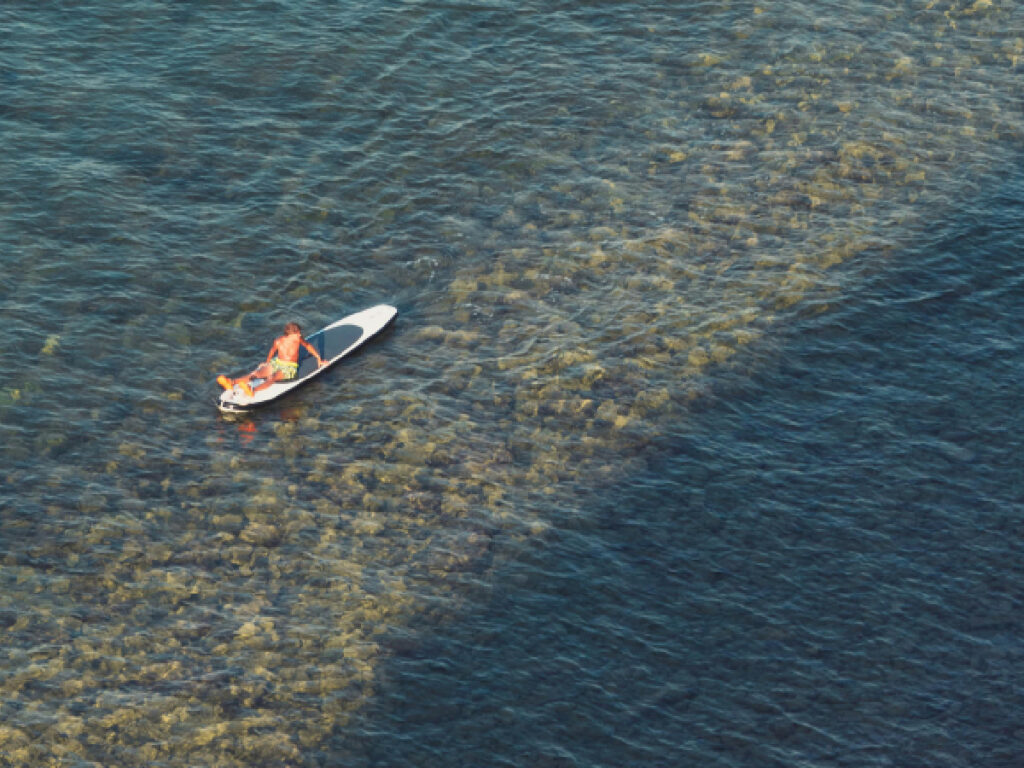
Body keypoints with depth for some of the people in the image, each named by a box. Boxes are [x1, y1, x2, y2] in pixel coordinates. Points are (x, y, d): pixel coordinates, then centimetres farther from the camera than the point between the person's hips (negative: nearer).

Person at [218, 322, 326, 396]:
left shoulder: (298, 339, -5)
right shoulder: (278, 341, -3)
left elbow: (308, 346, 14)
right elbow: (272, 351, 18)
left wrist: (318, 358, 20)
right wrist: (267, 363, 32)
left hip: (290, 369, -3)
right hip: (276, 363, 3)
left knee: (271, 378, -34)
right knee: (257, 373, -22)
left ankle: (252, 390, -65)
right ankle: (232, 382, -46)